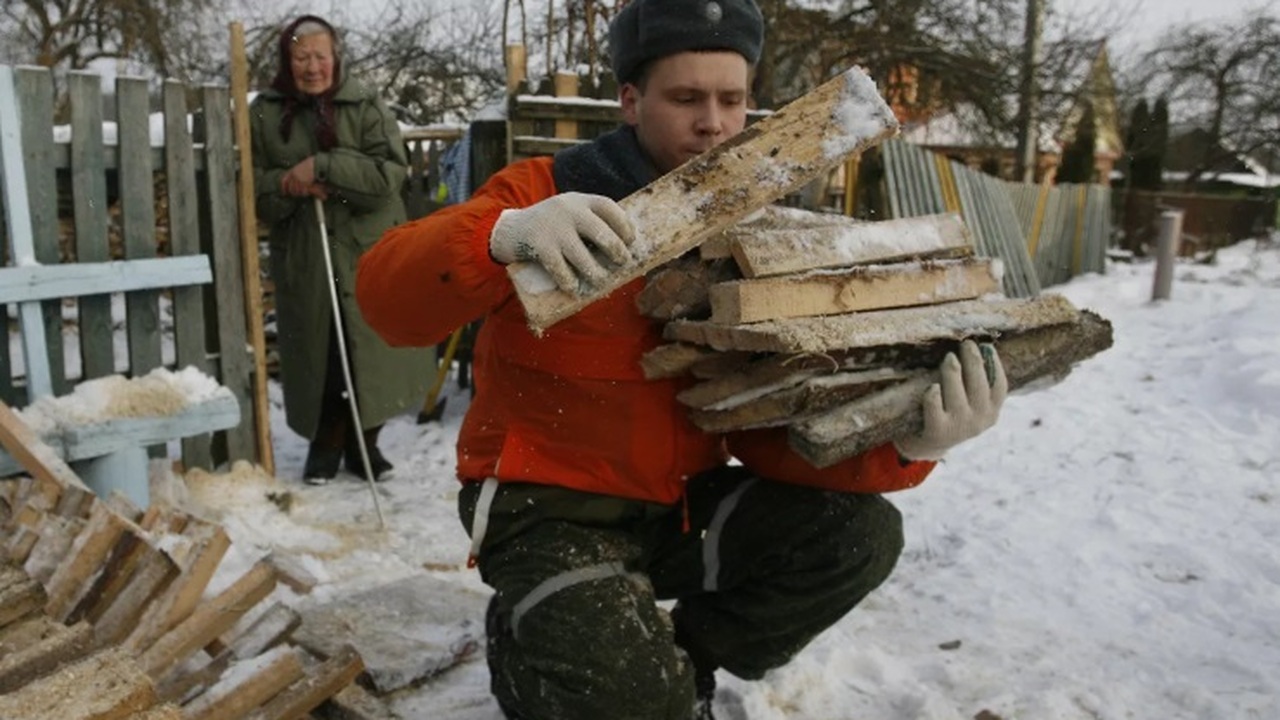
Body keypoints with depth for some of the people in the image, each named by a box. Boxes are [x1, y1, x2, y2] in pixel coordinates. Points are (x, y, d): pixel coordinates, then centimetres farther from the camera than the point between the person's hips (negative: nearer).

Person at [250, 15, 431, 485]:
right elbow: (253, 185, 6)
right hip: (302, 256, 1)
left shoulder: (365, 106, -1)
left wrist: (322, 167, -21)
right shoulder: (264, 113, 5)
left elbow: (390, 170, -12)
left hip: (368, 251, -1)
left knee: (369, 349, 3)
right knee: (317, 352, 4)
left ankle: (364, 443, 22)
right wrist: (289, 184, -15)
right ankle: (325, 444, 24)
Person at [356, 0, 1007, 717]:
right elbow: (386, 295, -23)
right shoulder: (545, 191, -11)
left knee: (861, 533, -9)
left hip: (681, 504, 5)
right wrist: (504, 236, -43)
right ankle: (527, 650, 10)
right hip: (549, 505, -5)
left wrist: (907, 441, -25)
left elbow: (776, 425, -6)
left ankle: (677, 660, 10)